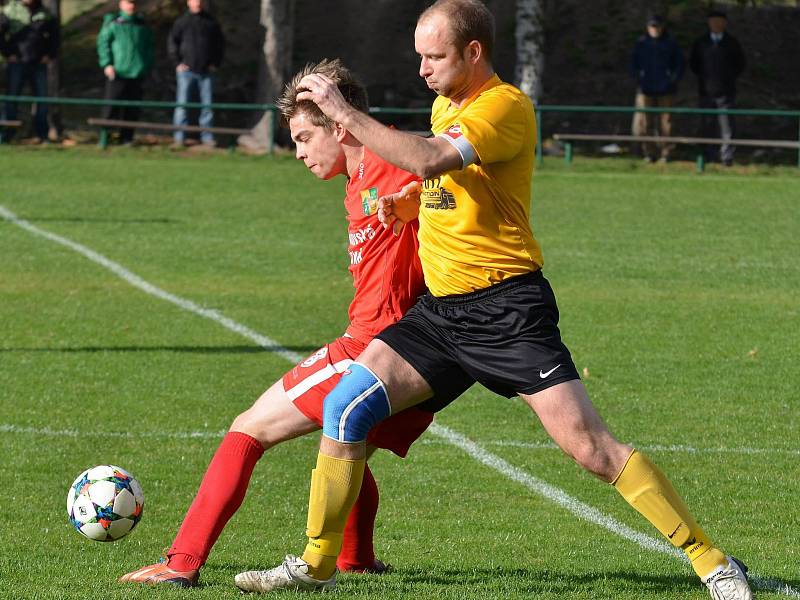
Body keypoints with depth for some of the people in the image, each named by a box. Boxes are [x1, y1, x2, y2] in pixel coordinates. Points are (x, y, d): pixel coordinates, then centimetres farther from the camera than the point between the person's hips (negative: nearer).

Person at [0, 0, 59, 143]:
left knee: (42, 98, 0)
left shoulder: (44, 14, 8)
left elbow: (55, 34, 19)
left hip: (39, 63, 2)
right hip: (17, 62, -2)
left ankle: (42, 134, 8)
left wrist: (50, 54, 9)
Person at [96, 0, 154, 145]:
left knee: (132, 109, 2)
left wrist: (147, 67, 10)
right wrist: (107, 64, -10)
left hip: (137, 74, 4)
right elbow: (103, 43, -1)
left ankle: (127, 137, 9)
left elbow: (149, 48, 20)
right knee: (112, 106, -5)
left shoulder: (143, 26, 13)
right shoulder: (112, 24, 2)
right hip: (117, 73, -4)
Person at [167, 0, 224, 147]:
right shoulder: (182, 22, 0)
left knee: (208, 105, 2)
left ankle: (207, 136, 8)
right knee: (182, 103, -3)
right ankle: (179, 137, 1)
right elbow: (172, 42, 2)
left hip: (206, 71, 2)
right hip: (186, 70, -2)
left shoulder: (211, 22, 8)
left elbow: (220, 43, 16)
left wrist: (216, 63, 7)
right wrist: (177, 62, -4)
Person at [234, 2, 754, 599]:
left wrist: (341, 110, -23)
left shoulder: (505, 106, -14)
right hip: (441, 309, 8)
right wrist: (408, 203, 10)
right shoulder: (446, 104, 13)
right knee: (344, 406, -2)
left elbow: (427, 159, -30)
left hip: (507, 308, -8)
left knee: (590, 446, -13)